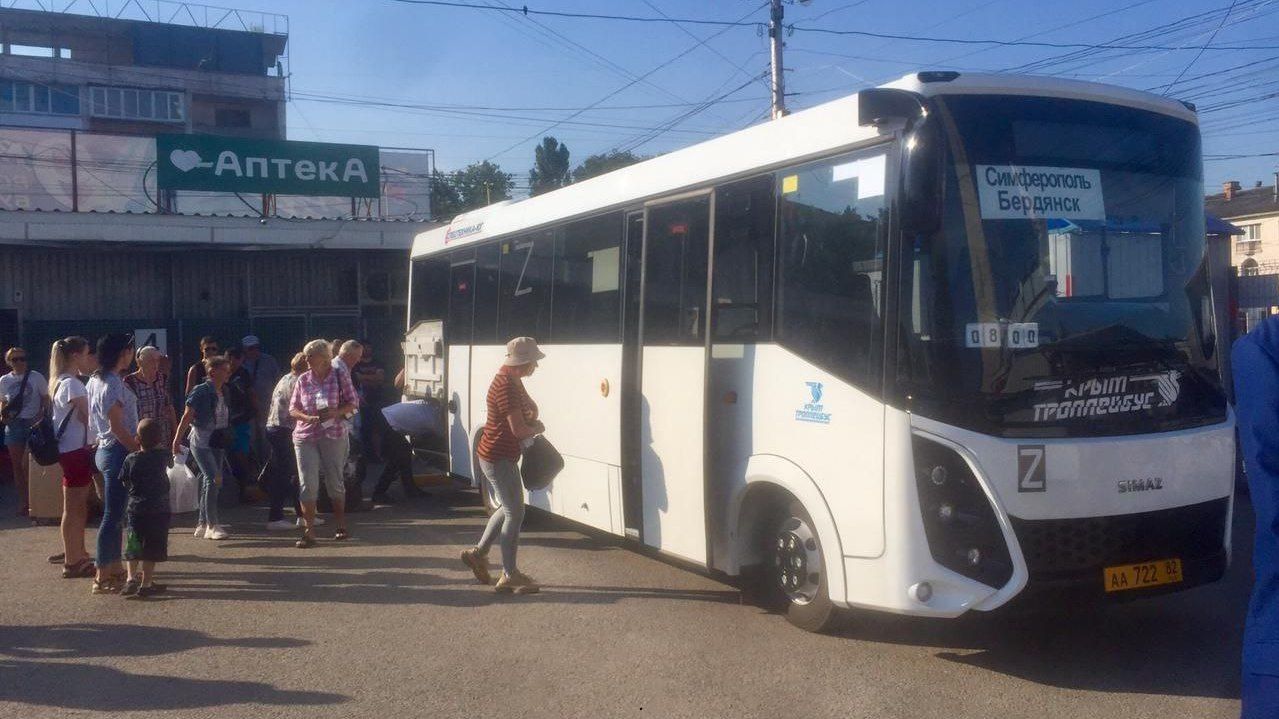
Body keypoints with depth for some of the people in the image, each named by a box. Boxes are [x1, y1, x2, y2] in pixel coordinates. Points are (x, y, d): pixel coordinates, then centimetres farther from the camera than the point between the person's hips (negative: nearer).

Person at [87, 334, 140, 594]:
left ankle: (114, 568, 24)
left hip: (106, 450, 10)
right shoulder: (113, 384, -17)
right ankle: (103, 577, 0)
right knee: (112, 515, -5)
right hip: (118, 452, -10)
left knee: (114, 513, 16)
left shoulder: (96, 380, 12)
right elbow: (117, 426, -21)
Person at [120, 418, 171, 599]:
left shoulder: (131, 459, -6)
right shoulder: (162, 456, -7)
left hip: (136, 510, 1)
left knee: (134, 548, 16)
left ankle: (131, 578, 10)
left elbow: (125, 483, 2)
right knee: (152, 550, 5)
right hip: (159, 511, -1)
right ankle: (146, 584, 5)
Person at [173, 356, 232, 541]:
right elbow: (187, 416, -13)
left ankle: (202, 525, 18)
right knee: (213, 479, -15)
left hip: (217, 442, 8)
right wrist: (177, 439, -17)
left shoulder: (224, 392, 9)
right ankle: (212, 525, -11)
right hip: (201, 440, -8)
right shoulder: (201, 391, -12)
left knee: (209, 483, 10)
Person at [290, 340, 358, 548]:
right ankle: (309, 531, -2)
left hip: (334, 435, -1)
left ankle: (341, 525, 26)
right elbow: (293, 408, 5)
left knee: (335, 481, 10)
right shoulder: (303, 380, 5)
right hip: (305, 437, 1)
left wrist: (336, 412, -17)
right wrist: (308, 417, -15)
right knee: (307, 484, -5)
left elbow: (352, 404, 2)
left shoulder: (340, 376, 0)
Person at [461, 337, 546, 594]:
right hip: (498, 457, -10)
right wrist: (537, 428, -5)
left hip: (502, 455, 10)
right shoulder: (506, 386, -23)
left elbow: (529, 407, 23)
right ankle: (509, 576, 5)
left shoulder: (512, 380, 9)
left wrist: (532, 420, 1)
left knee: (510, 508, 21)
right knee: (515, 513, -3)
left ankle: (478, 553, 30)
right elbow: (518, 429, -25)